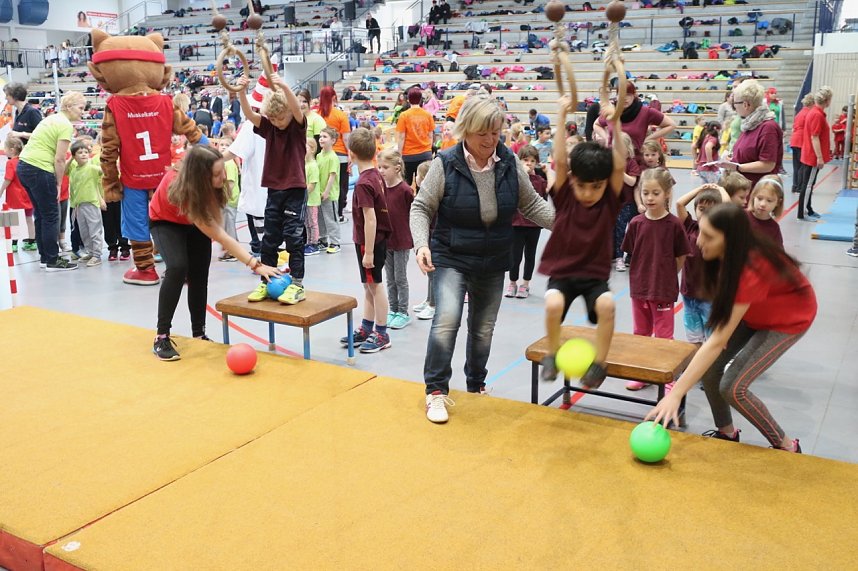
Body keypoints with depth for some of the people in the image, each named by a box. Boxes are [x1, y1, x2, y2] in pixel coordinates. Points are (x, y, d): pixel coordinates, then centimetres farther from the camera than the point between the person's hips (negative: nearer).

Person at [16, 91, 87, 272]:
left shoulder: (52, 118, 17)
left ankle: (44, 257, 24)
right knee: (51, 216, 0)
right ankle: (52, 261, 6)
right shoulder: (66, 125, -10)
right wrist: (59, 184, -5)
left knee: (40, 214, 17)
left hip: (23, 166, 9)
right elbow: (59, 159, -14)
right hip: (39, 170, -9)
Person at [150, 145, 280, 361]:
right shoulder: (181, 190, -42)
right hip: (165, 222, -5)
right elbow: (220, 237, -42)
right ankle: (161, 337, -17)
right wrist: (254, 264, -45)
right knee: (178, 268, -26)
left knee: (199, 274, -4)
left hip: (195, 220, 5)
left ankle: (199, 334, 8)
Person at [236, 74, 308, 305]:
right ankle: (266, 282, 19)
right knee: (269, 238, 9)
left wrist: (283, 86, -44)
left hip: (295, 188, -5)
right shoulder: (268, 127, 4)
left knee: (293, 236, -4)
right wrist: (242, 91, -28)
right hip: (274, 189, 5)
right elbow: (249, 114, -11)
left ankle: (297, 285, 2)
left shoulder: (298, 126, -7)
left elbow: (297, 109, -28)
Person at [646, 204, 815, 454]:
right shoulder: (728, 255, -21)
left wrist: (675, 394, -42)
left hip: (789, 318, -7)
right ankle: (726, 432, 19)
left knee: (732, 387, -14)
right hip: (753, 310, 7)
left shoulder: (751, 271, -40)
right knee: (709, 367, -4)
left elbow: (717, 342, -41)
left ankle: (786, 446, 7)